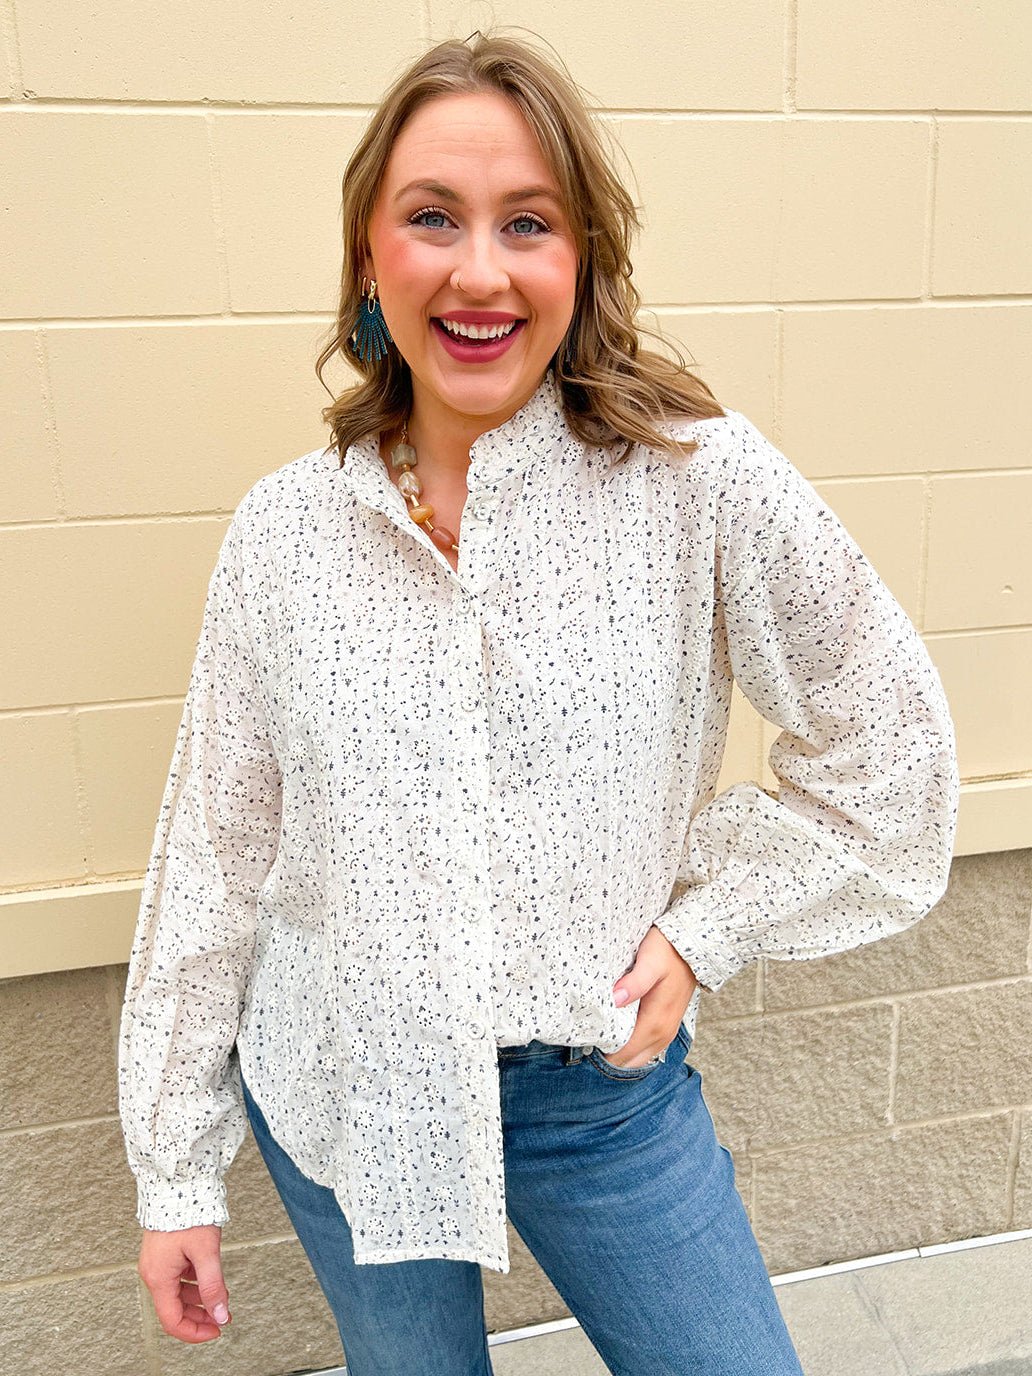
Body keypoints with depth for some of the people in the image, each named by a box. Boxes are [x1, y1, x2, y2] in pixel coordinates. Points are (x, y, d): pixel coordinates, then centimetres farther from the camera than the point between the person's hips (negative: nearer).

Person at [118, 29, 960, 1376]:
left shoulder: (699, 479, -15)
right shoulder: (283, 531, -9)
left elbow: (888, 748, -4)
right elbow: (214, 855, -2)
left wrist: (705, 925, -9)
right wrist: (176, 1165, 4)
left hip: (603, 1084, -1)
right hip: (335, 1091, 2)